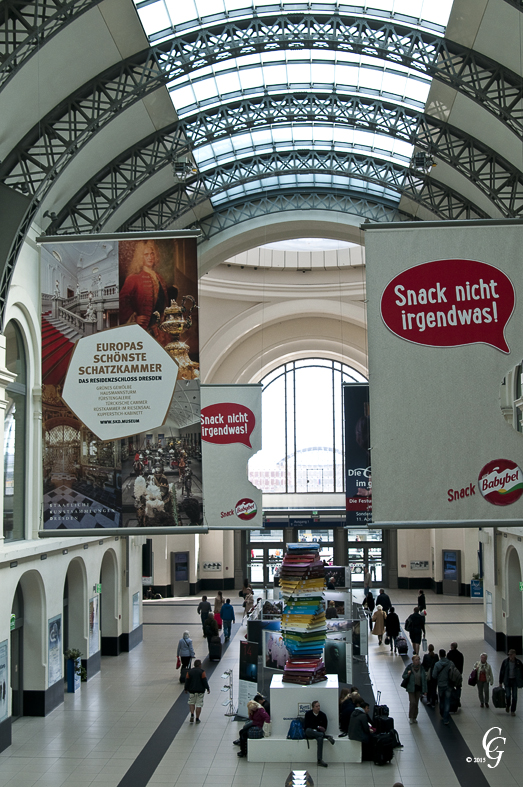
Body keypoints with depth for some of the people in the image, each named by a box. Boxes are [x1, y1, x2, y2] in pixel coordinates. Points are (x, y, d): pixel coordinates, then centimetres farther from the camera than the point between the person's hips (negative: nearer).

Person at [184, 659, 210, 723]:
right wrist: (208, 689, 0)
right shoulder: (202, 671, -8)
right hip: (200, 691, -2)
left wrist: (186, 689, 14)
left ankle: (192, 714, -1)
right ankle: (197, 719, 8)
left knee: (191, 703, 19)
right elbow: (205, 681, -8)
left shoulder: (189, 672, 0)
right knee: (199, 704, 6)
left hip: (192, 691, 2)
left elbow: (187, 681, 2)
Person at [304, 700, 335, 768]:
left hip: (319, 732, 0)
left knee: (320, 738, -37)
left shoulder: (322, 715, 2)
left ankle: (320, 760, -40)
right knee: (308, 730, -38)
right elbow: (306, 726, -6)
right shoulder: (308, 714, -1)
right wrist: (317, 727, -13)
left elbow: (324, 727, 5)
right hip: (309, 733, 0)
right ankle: (327, 736, -35)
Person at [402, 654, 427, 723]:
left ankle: (414, 718, 22)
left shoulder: (421, 668, -2)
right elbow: (403, 676, 0)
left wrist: (425, 690, -1)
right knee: (412, 702, -10)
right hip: (411, 688, -3)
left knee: (416, 703, 8)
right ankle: (411, 718, 4)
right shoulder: (409, 667, -9)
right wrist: (408, 674, -22)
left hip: (419, 688, 3)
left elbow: (424, 679, 2)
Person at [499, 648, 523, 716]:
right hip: (507, 680, -1)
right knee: (508, 695, -7)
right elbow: (501, 672, -2)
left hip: (515, 680, 1)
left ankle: (513, 710, 14)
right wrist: (500, 682, -1)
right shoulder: (505, 662, -8)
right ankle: (508, 705, 24)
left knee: (514, 696, 0)